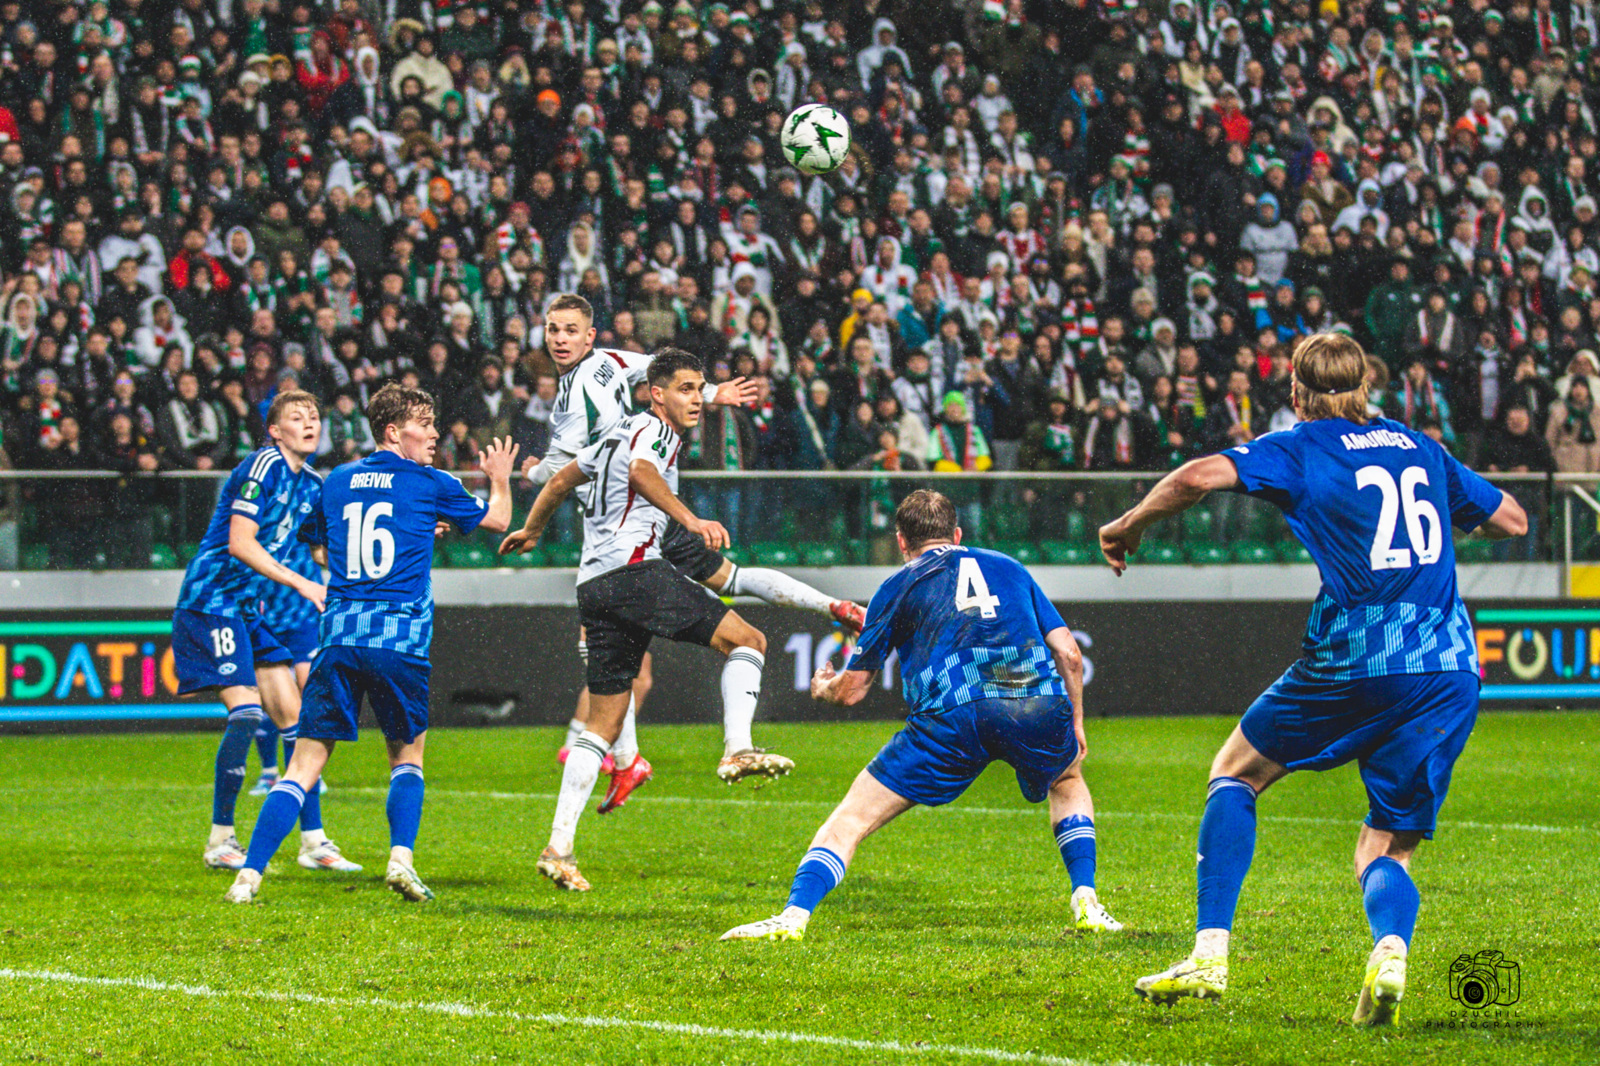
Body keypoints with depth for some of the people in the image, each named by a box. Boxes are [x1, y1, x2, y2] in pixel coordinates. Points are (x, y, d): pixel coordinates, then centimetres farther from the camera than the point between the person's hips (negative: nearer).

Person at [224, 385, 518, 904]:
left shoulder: (337, 482, 14)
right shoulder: (431, 484, 4)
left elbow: (311, 539, 32)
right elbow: (497, 518, 21)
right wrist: (500, 481, 42)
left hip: (340, 633, 2)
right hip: (401, 638, -2)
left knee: (305, 764, 1)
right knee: (408, 754, 17)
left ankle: (249, 874, -12)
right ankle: (401, 857, -3)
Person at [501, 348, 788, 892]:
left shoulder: (619, 434, 27)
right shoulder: (653, 430, 0)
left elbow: (560, 480, 39)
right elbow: (641, 470, -23)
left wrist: (530, 531, 55)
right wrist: (690, 519, -34)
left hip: (593, 583, 9)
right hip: (636, 569, -9)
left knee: (604, 724, 8)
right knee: (748, 640, -6)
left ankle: (559, 847, 3)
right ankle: (738, 749, -23)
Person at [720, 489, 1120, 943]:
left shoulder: (900, 585, 21)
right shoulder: (1008, 568, 28)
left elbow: (851, 690, 22)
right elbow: (1069, 653, 18)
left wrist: (822, 687, 44)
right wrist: (1075, 725, 31)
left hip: (953, 715, -3)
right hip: (1041, 709, 3)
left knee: (851, 819, 5)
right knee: (1068, 782, 36)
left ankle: (794, 915, -13)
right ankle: (1086, 902, 22)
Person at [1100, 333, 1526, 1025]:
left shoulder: (1301, 448, 4)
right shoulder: (1419, 447, 18)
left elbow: (1198, 477, -13)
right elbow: (1511, 520, 29)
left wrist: (1130, 525, 4)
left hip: (1354, 667, -4)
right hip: (1452, 671, 4)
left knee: (1234, 775, 19)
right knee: (1386, 851, 12)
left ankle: (1210, 956, 7)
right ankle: (1390, 950, -23)